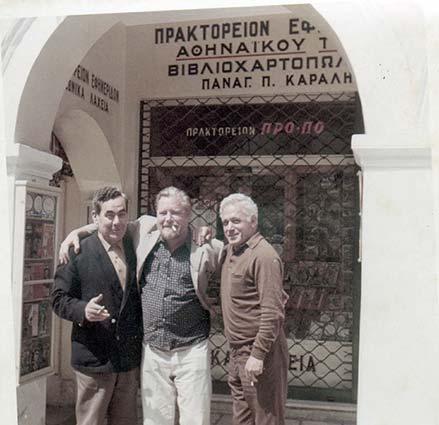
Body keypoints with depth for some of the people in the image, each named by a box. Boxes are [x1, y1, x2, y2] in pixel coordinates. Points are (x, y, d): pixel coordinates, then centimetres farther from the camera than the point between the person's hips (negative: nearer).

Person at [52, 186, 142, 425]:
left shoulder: (135, 249, 6)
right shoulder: (78, 253, -7)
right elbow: (59, 298, -7)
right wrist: (84, 310, -24)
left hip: (130, 360, 4)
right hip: (94, 359, -4)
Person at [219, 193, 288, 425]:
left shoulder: (263, 256, -18)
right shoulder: (231, 251, 10)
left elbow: (272, 312, -22)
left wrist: (258, 355, -22)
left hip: (259, 355, -9)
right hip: (237, 354, 9)